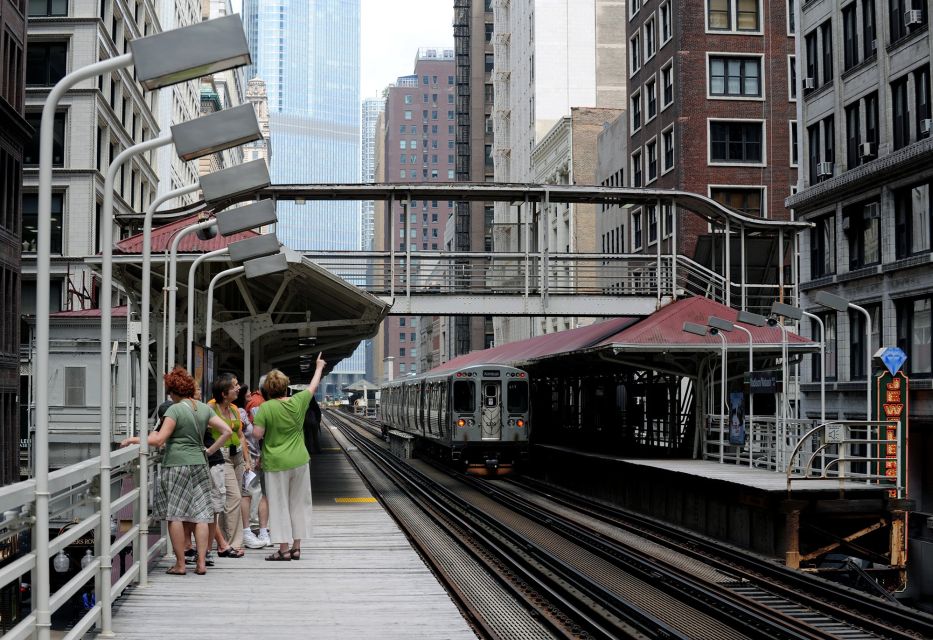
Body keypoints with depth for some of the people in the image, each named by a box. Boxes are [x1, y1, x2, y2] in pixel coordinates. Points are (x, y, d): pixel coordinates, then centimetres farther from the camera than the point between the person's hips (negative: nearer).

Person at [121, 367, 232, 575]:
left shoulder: (175, 410, -9)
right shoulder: (204, 409, 9)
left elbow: (158, 440, -14)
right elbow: (226, 431, 6)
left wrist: (134, 439, -3)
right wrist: (209, 451, 12)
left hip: (176, 464, -6)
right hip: (199, 464, 6)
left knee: (174, 515, 1)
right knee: (201, 514, 5)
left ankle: (180, 564, 2)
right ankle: (201, 562, 4)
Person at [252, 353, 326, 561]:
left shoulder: (265, 408, -12)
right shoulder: (298, 402, -1)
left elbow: (257, 433, -16)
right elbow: (313, 386, 16)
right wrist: (319, 367, 32)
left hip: (276, 463, -3)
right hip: (299, 461, 4)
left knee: (280, 505, 3)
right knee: (299, 504, 12)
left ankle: (284, 549, 3)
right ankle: (296, 547, 15)